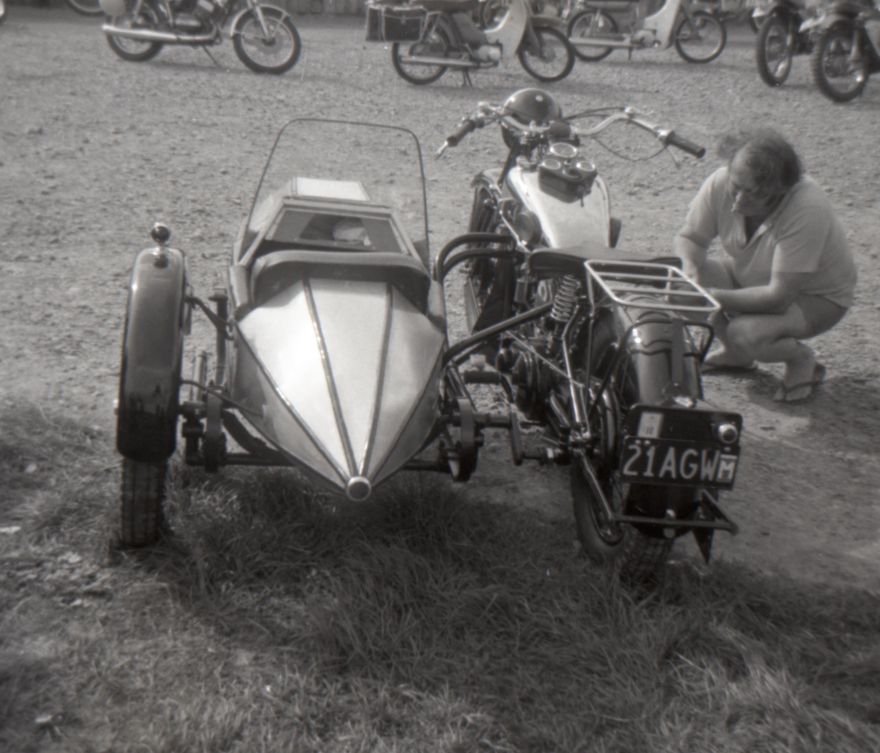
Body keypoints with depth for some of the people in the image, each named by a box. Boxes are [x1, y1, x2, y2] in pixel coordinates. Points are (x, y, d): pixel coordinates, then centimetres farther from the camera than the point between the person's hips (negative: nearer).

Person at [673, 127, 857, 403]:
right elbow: (689, 238, -9)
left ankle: (802, 358, 3)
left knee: (744, 334, -34)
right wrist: (689, 269, -31)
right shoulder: (721, 183, -24)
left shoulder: (807, 210, -37)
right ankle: (733, 353, 7)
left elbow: (779, 297, -35)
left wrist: (713, 296, -38)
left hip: (816, 297, -6)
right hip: (751, 276, 6)